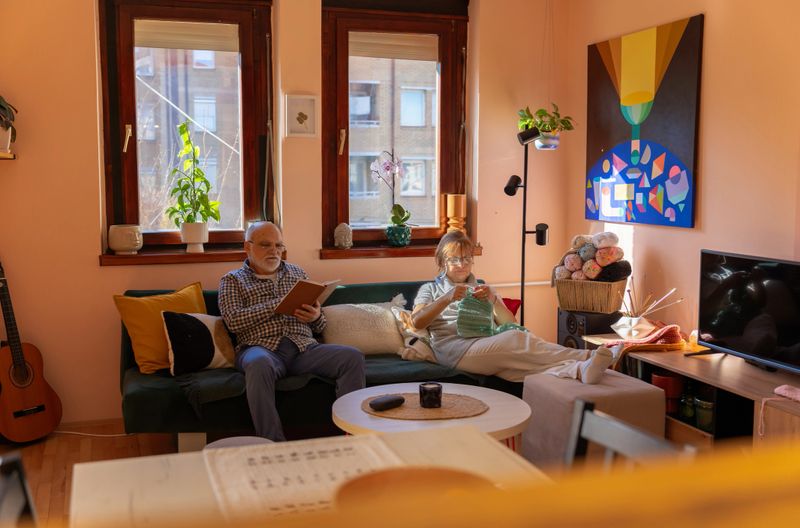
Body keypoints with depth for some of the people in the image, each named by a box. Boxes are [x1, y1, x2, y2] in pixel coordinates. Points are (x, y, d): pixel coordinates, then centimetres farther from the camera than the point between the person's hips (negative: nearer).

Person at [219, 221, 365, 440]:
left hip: (304, 347, 4)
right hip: (262, 348, -3)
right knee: (259, 364, -40)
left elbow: (318, 327, 24)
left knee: (353, 356, -23)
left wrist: (316, 317, -2)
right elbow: (233, 321, -5)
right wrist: (279, 304, -9)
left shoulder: (298, 273, 25)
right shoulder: (233, 280, 15)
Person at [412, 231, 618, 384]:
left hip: (488, 345, 4)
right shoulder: (430, 289, 24)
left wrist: (493, 300, -4)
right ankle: (588, 357, -49)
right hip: (454, 348, -3)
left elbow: (509, 323, 15)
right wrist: (447, 298, -12)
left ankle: (579, 369, -62)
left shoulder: (483, 289, 31)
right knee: (515, 339, -33)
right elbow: (417, 321, 2)